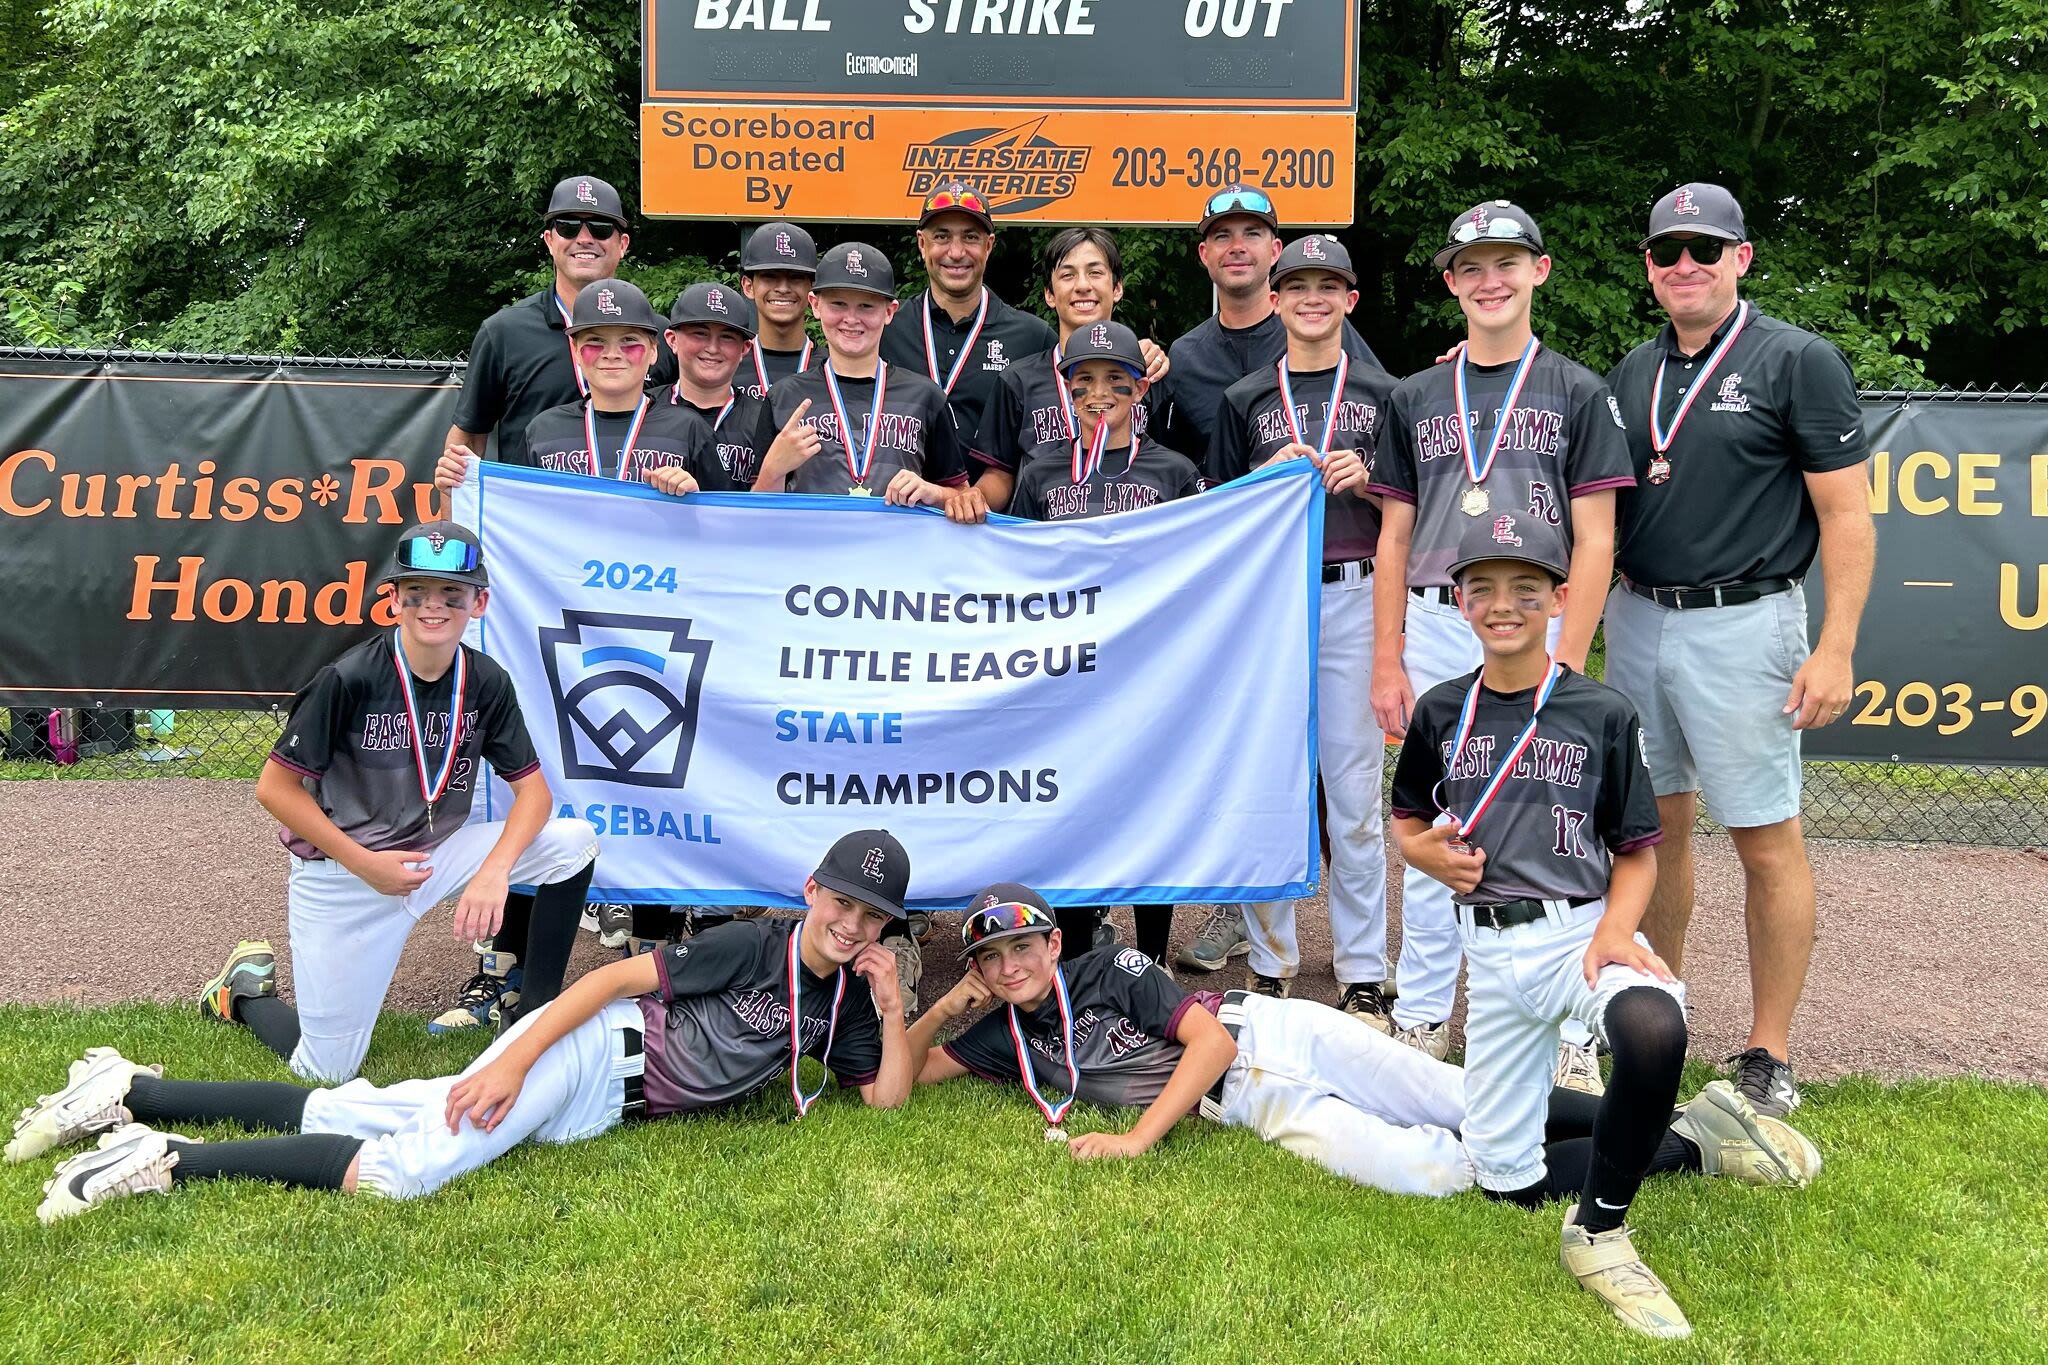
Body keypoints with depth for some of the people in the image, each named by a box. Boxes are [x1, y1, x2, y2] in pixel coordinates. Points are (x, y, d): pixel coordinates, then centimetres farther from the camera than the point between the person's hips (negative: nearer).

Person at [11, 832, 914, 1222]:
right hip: (592, 1045, -5)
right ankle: (165, 1158, -11)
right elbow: (620, 975, -15)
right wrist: (511, 1059, -23)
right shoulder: (755, 946, -12)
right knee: (399, 1167, -25)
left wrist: (892, 1010, -9)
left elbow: (887, 1097, 6)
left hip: (602, 1105, 5)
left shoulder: (841, 1003, 9)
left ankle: (134, 1095, 6)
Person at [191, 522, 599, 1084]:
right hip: (340, 875, -4)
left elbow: (533, 789, -8)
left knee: (574, 841, -17)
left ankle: (531, 1016, -3)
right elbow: (275, 787, -14)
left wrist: (494, 870, -26)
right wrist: (365, 864, -18)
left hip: (437, 853, 4)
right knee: (326, 1071, -2)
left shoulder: (486, 682, -7)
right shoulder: (350, 678, -19)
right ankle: (246, 987, 31)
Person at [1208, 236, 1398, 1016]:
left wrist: (1365, 482, -8)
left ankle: (1363, 972, 7)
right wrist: (1269, 475, -6)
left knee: (1354, 788, -1)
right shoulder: (1246, 400, 12)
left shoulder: (1381, 394, 10)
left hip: (1354, 599, -1)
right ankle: (1270, 959, 15)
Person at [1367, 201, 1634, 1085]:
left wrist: (1566, 662, -11)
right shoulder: (1415, 398, 13)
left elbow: (1594, 541, -1)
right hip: (1434, 629, 3)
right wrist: (1387, 661, 4)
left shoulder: (1579, 394, 4)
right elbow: (1393, 538, 11)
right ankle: (1422, 1015, 20)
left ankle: (1565, 1031, 11)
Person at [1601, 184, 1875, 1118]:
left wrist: (1836, 649, -15)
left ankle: (1769, 1055, 9)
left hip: (1741, 625, -6)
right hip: (1637, 620, 6)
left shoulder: (1797, 361, -6)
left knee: (1766, 839, -1)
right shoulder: (1634, 373, 11)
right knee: (1656, 824, 13)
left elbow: (1847, 516, -9)